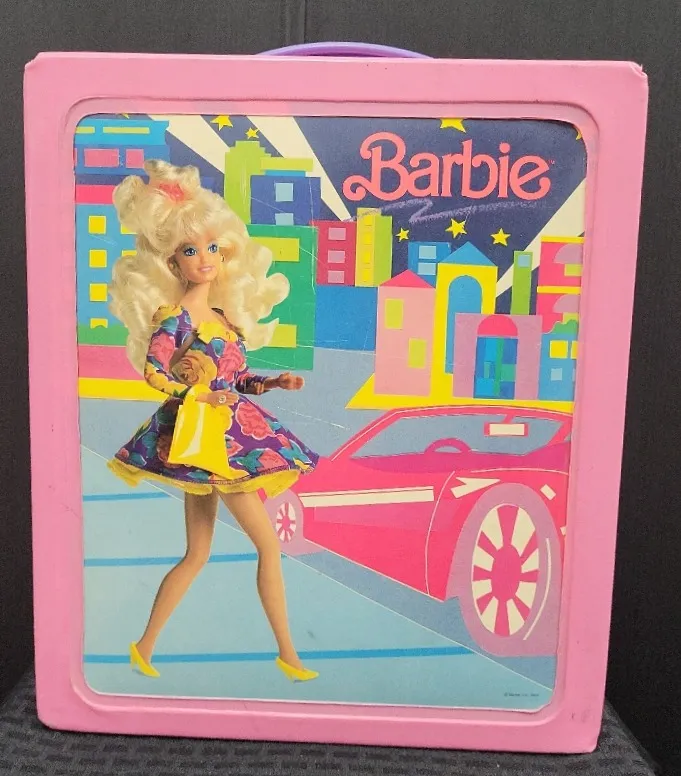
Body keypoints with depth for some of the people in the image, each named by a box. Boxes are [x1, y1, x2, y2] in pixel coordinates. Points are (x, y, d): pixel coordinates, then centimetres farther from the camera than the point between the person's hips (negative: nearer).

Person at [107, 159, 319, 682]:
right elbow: (151, 370, -17)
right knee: (269, 543, -4)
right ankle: (288, 653, 11)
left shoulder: (225, 315, 13)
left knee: (198, 554, 14)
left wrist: (274, 382, 4)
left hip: (225, 433, 8)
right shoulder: (175, 316, -9)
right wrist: (197, 396, -21)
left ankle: (146, 647, 27)